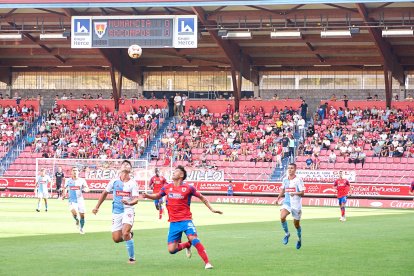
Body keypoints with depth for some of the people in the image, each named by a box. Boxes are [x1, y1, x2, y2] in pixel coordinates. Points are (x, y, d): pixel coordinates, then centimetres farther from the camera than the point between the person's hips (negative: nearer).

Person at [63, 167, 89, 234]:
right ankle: (76, 220, 7)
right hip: (72, 200, -1)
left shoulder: (82, 180, 0)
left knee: (82, 215, 3)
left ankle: (81, 228, 28)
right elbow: (65, 188, 19)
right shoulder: (68, 180, 3)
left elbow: (87, 189, -4)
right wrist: (64, 194, 1)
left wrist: (85, 189, -27)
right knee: (74, 212, -27)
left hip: (80, 200, 1)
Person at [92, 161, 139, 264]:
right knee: (116, 239, -3)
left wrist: (129, 203, -29)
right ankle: (129, 235, 31)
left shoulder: (133, 183, -1)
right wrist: (97, 207, 18)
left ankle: (132, 258, -11)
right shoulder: (114, 181, 5)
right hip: (116, 212, 3)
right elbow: (105, 193, 17)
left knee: (125, 233, -24)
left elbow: (136, 199, -7)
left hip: (128, 210, -3)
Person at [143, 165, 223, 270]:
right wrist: (148, 196, 3)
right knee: (171, 249, -3)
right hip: (173, 222, 4)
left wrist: (211, 209, 3)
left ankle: (207, 263, -23)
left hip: (186, 220, -4)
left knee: (193, 238, -27)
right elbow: (158, 196, 23)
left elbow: (202, 197, 8)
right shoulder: (167, 188, 5)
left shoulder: (188, 188, -4)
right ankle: (187, 245, 29)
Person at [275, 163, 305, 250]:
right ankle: (287, 233, -1)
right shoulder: (285, 179, 6)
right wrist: (278, 198, 12)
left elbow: (302, 193, -12)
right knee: (282, 217, -23)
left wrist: (295, 193, -29)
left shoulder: (298, 180, -10)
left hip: (296, 204, -3)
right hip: (287, 203, 3)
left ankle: (299, 239, 31)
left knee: (296, 224, 6)